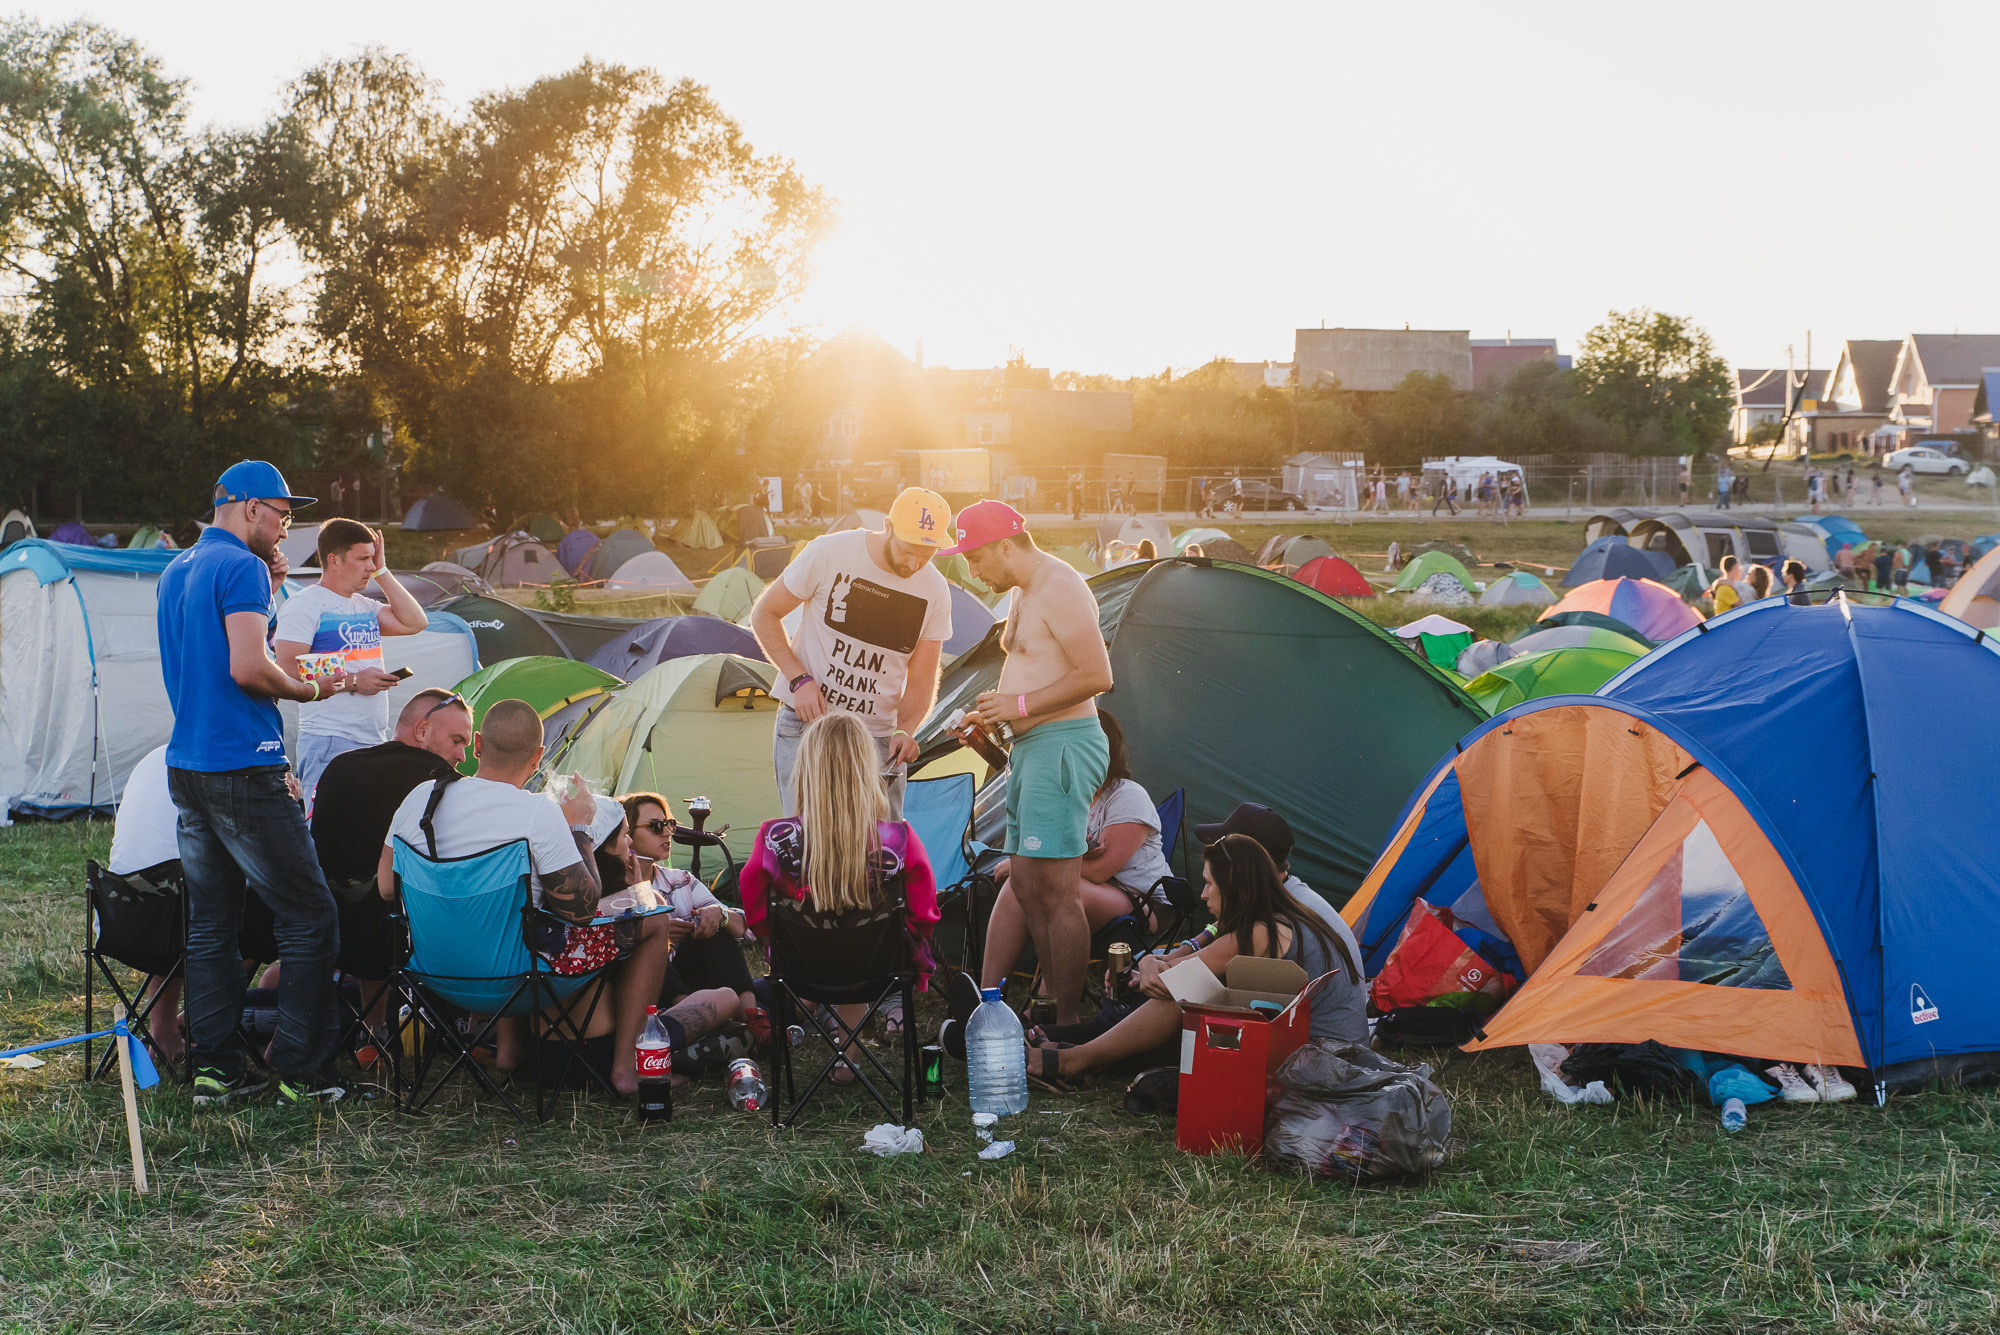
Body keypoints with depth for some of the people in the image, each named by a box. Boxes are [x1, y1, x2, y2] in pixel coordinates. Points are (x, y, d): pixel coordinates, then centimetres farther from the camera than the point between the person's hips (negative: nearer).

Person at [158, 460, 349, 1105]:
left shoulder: (175, 572, 18)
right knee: (309, 917, -4)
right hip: (243, 768, -9)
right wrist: (311, 690, -5)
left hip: (186, 764, 9)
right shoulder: (242, 568, -11)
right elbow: (249, 669, -21)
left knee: (210, 923, 11)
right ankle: (302, 1073, -4)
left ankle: (215, 1068, 11)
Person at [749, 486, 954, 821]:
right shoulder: (829, 554, -11)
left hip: (877, 738, 3)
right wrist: (800, 678, -12)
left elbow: (921, 680, 6)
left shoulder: (935, 591, -2)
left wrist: (905, 729, -14)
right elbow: (764, 616, 0)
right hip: (807, 722, -3)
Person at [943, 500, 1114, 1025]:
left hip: (1062, 745, -11)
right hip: (1032, 746, 11)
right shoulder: (1025, 593, 17)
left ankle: (1068, 1024, -6)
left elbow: (1096, 676, -22)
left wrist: (1020, 705, -17)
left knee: (1057, 892, -10)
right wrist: (995, 710, 11)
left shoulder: (1061, 589, -15)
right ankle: (1053, 999, 21)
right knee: (1026, 884, 14)